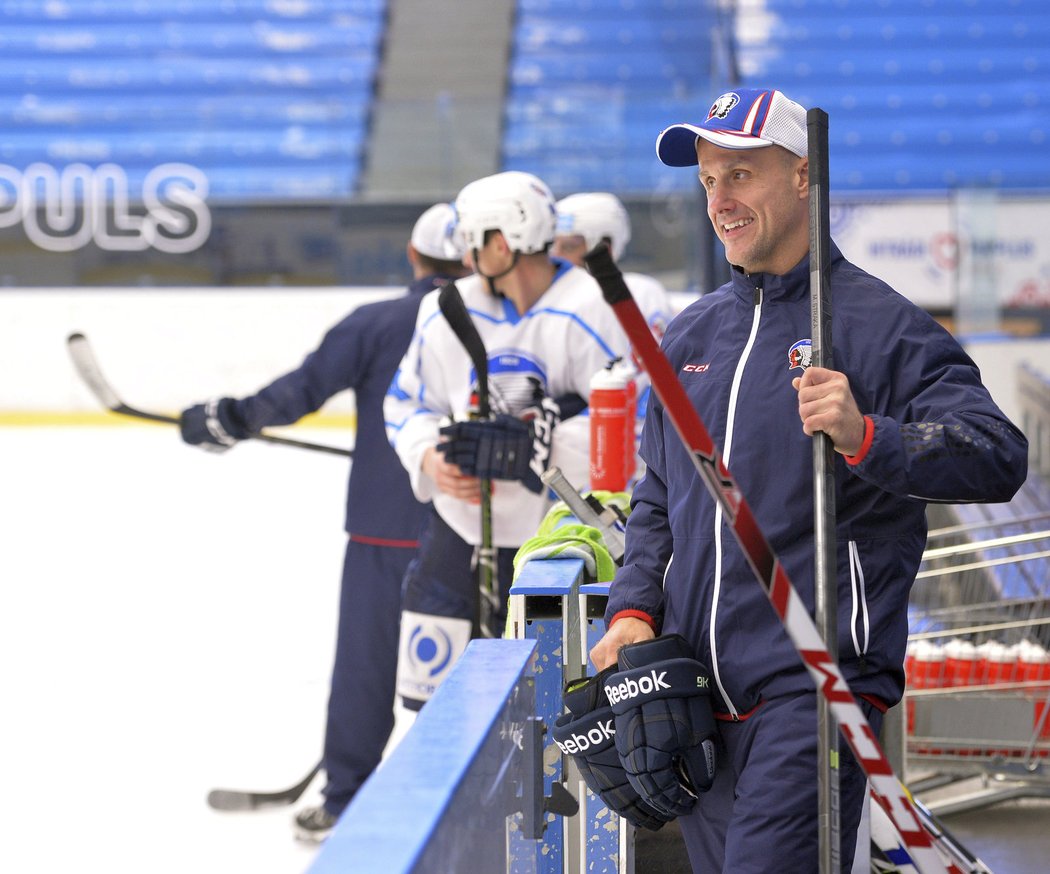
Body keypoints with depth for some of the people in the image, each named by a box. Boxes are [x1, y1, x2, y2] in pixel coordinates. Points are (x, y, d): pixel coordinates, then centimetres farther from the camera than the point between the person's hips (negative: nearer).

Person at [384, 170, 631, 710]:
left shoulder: (589, 314, -16)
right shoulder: (450, 313, 2)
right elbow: (407, 402, 13)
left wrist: (545, 443, -28)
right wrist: (432, 459, -6)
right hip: (463, 524, 5)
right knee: (431, 682, 8)